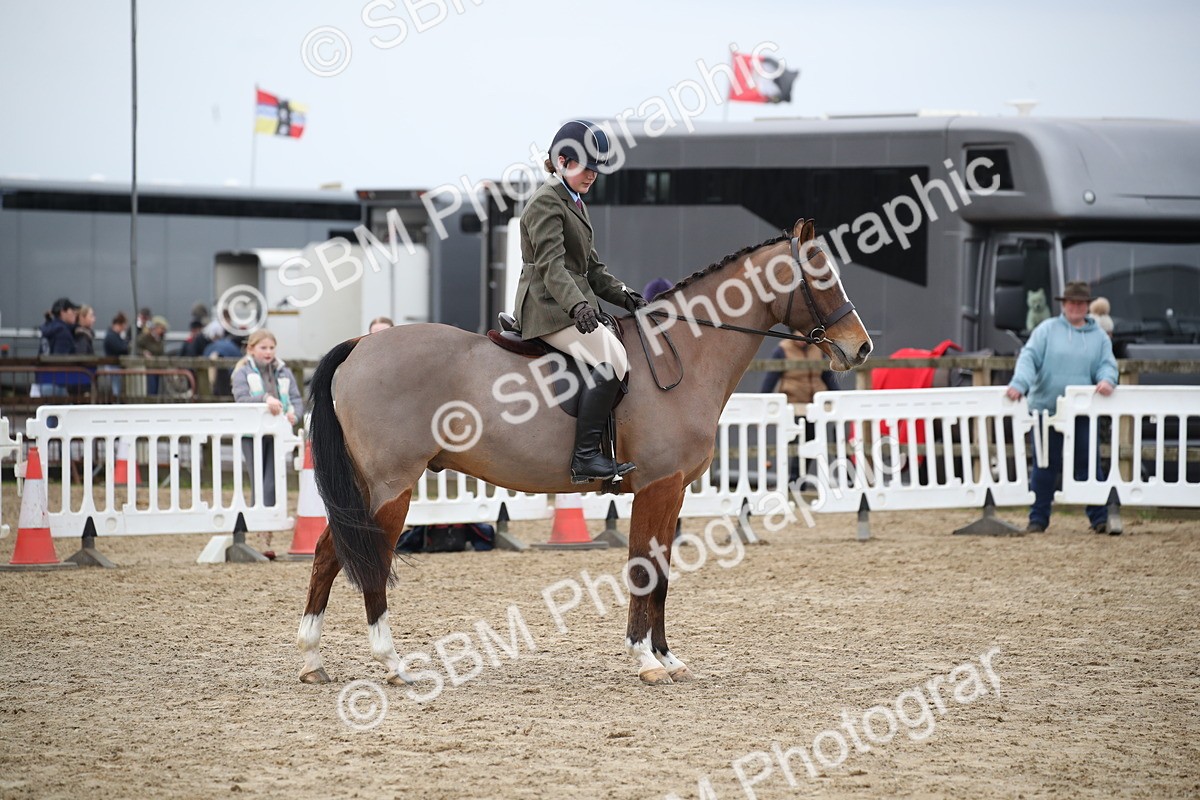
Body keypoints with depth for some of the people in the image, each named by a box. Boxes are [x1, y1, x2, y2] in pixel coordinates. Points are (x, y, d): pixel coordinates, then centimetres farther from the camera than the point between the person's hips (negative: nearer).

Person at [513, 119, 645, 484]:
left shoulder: (575, 204, 23)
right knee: (612, 360, -27)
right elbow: (551, 265, -22)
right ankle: (586, 456, -31)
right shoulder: (546, 202, -9)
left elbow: (592, 268, 27)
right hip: (549, 307, -11)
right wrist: (577, 305, -36)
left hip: (574, 305, 11)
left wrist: (621, 295, 11)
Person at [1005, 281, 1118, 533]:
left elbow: (1107, 364, 4)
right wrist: (1020, 383, -22)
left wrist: (1107, 380, -20)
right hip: (1046, 407, -1)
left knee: (1089, 464, -1)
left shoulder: (1099, 337, 10)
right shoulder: (1047, 330, 3)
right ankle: (1038, 519, 12)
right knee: (1045, 467, 4)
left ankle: (1099, 518, 4)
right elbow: (1028, 358, -5)